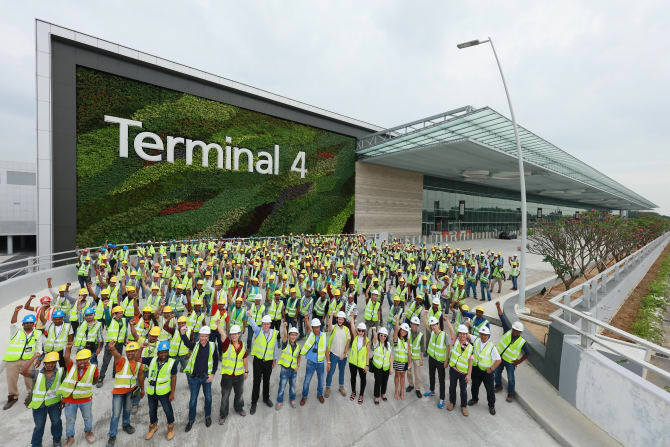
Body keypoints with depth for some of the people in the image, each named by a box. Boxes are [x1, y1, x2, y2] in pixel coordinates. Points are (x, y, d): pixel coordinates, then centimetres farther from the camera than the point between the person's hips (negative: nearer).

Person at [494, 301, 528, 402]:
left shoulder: (522, 342, -16)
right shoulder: (508, 331, -14)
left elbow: (527, 353, -1)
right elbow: (503, 318, -20)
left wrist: (519, 362, -3)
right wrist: (498, 307, -29)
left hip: (510, 362, -3)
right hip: (499, 357, 3)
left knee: (510, 378, 5)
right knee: (497, 373, 18)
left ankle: (511, 394, 27)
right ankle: (498, 386, 43)